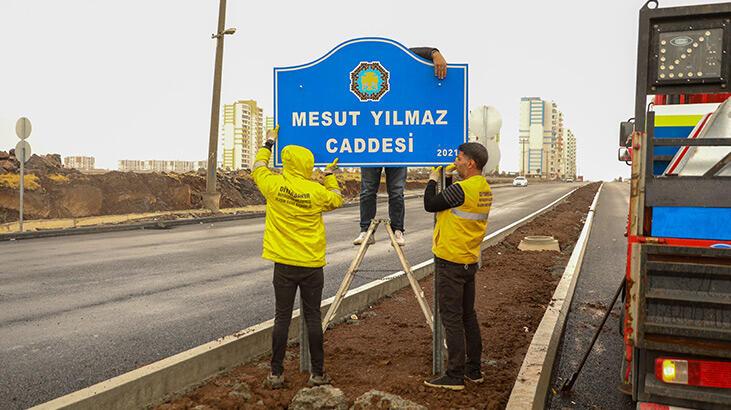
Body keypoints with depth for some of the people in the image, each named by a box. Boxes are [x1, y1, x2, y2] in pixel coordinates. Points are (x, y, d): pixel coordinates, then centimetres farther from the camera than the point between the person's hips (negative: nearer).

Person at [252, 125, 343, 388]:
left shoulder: (274, 185, -5)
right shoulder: (316, 191, -9)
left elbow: (258, 170, 17)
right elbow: (337, 200, 13)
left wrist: (269, 143, 29)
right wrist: (330, 175, 23)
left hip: (284, 264, 1)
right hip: (312, 265, -1)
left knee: (282, 317, 7)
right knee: (312, 317, 6)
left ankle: (276, 374, 12)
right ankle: (317, 373, 13)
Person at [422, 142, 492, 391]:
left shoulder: (461, 189, -20)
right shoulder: (485, 189, 9)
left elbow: (430, 204, -12)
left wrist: (433, 178, 2)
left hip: (451, 262, -9)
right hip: (470, 261, 9)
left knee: (452, 318, -3)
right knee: (468, 316, 16)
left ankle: (455, 375, 3)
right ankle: (474, 370, 24)